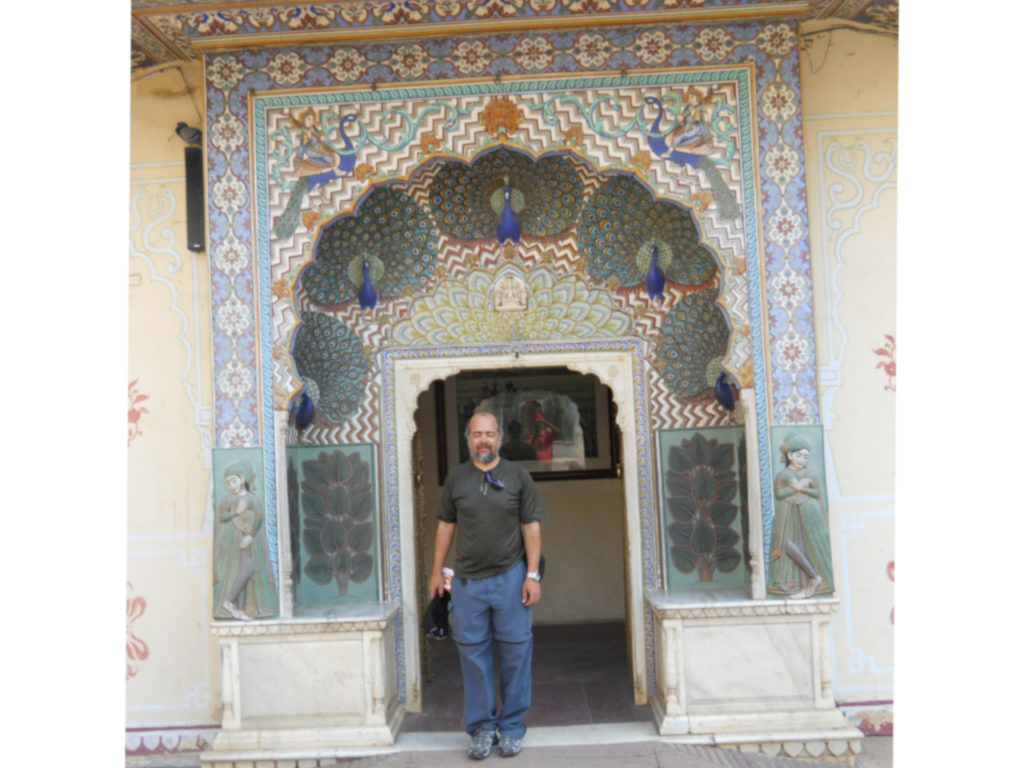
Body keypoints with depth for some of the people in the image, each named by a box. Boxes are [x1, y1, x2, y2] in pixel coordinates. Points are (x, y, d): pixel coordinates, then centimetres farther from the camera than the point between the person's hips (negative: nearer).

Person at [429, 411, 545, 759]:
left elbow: (531, 527, 0)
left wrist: (533, 575, -6)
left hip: (510, 577, -1)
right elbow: (446, 525, 10)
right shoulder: (456, 477, 6)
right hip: (468, 580, 1)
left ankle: (511, 726, 19)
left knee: (515, 651, 4)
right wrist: (437, 570, 7)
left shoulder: (518, 476, 2)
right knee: (473, 652, 6)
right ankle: (482, 725, 20)